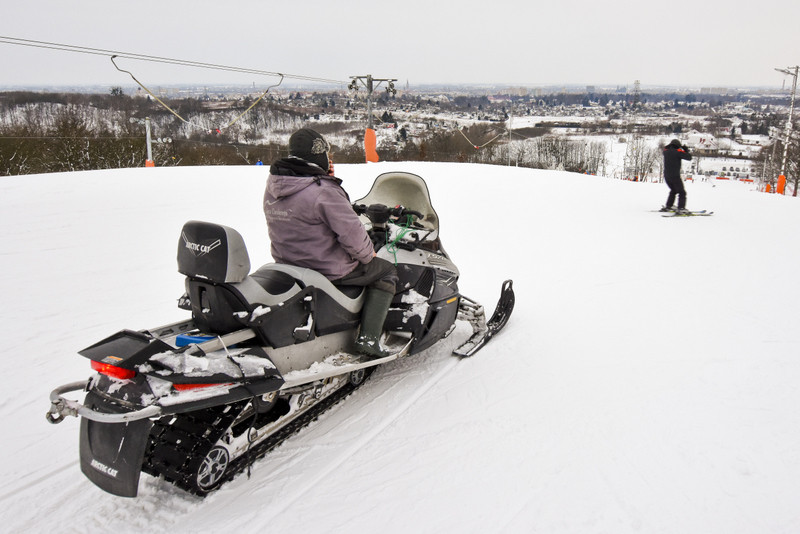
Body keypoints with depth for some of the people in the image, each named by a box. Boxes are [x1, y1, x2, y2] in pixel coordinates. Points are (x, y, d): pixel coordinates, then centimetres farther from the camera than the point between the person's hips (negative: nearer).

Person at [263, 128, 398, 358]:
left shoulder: (272, 185, 1)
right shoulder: (324, 192, -24)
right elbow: (352, 235, -22)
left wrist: (324, 177, 4)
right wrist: (368, 254, -2)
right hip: (328, 270, -9)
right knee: (386, 271, 11)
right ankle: (368, 337, 1)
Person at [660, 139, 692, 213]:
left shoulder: (666, 151, 6)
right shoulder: (677, 152, -10)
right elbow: (689, 157, -7)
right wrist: (686, 150, 8)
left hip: (666, 176, 7)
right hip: (675, 176, -7)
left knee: (673, 190, 26)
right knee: (682, 192, 0)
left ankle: (667, 206, 23)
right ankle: (681, 208, -13)